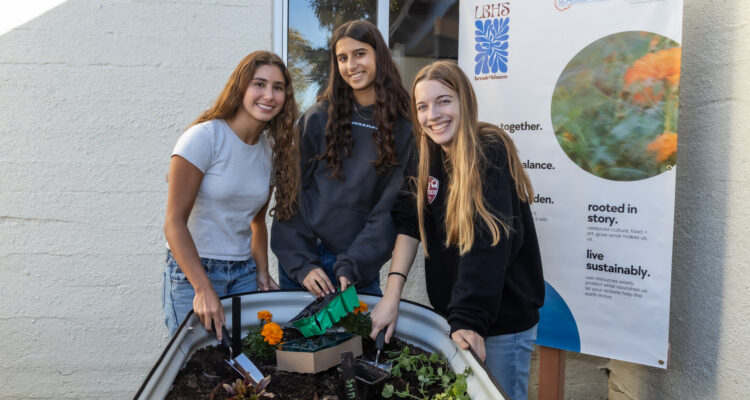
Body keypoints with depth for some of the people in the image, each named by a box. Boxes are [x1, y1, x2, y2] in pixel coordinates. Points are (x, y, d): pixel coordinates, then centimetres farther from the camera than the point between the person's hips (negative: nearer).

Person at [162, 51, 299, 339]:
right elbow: (174, 222, -15)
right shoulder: (204, 137, -13)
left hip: (244, 274, 5)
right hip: (192, 273, -5)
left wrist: (262, 274, 2)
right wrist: (204, 289, -22)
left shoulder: (273, 149, 6)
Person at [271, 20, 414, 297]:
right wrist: (302, 263, -11)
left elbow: (390, 209, -6)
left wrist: (351, 267, -14)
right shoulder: (318, 118, -2)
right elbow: (292, 193, -2)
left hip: (359, 267, -1)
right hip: (300, 260, 1)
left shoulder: (404, 128, -3)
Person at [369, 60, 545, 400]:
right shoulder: (428, 156, 2)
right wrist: (392, 294, -13)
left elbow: (487, 242, -26)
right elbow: (410, 224, -3)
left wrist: (468, 319, -30)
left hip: (503, 319, -6)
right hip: (449, 309, 6)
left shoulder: (490, 153, -18)